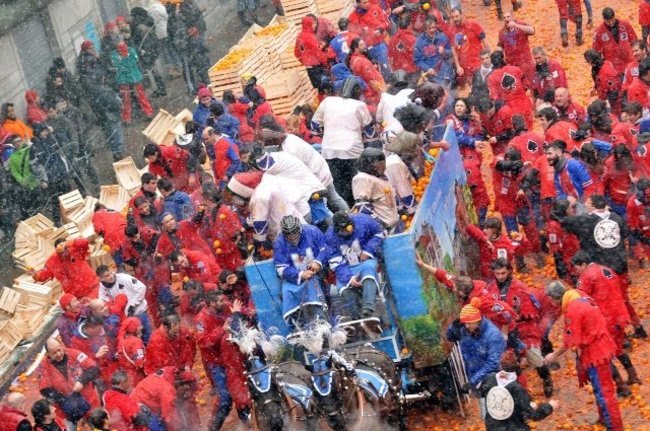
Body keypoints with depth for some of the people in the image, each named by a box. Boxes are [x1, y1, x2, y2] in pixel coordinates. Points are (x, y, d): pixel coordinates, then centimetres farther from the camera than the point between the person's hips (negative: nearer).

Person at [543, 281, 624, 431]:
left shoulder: (572, 309, -24)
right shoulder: (581, 298, 4)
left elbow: (571, 341, -19)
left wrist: (554, 355, -7)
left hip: (596, 353, -10)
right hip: (600, 348, 10)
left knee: (603, 391, -1)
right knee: (601, 388, 22)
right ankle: (604, 419, 36)